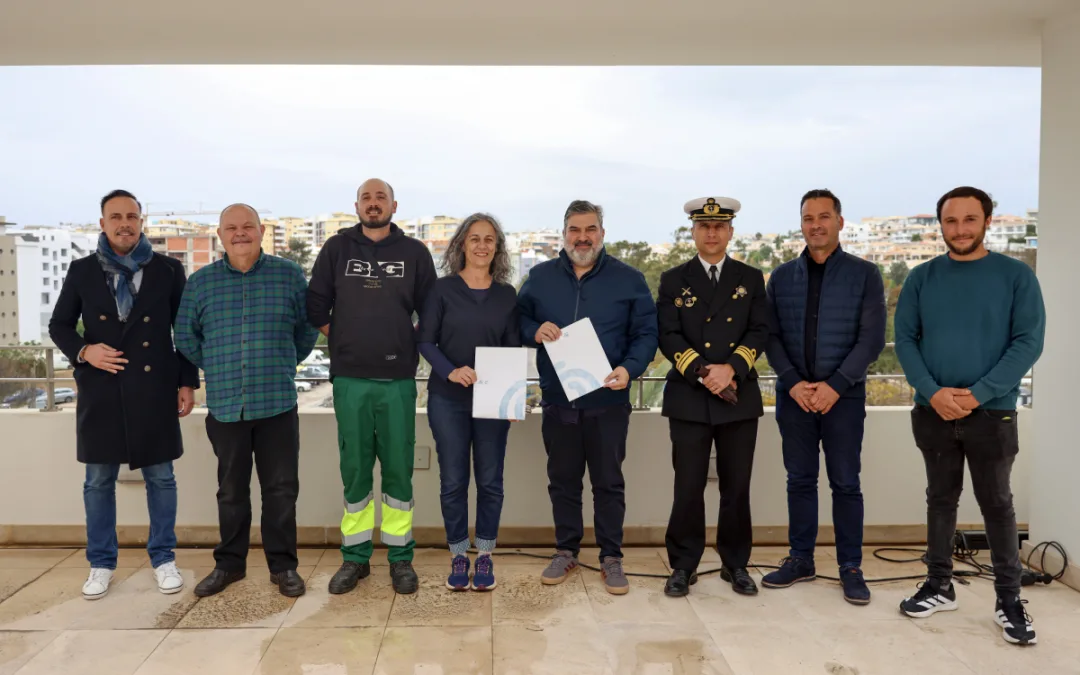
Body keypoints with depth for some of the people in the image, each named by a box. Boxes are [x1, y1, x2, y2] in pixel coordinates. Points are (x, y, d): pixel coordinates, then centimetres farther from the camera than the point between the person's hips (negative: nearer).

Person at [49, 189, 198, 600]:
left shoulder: (168, 270, 2)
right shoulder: (82, 271, 5)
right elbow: (59, 325, 12)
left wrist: (187, 383, 1)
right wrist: (83, 351, -9)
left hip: (154, 389, -1)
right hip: (101, 391, 1)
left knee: (161, 477, 5)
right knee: (98, 480, 9)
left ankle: (163, 559, 19)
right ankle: (101, 563, 23)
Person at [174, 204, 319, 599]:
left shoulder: (289, 275, 1)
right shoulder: (200, 282, 4)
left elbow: (309, 327, 9)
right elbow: (185, 335, 14)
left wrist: (286, 364, 9)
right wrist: (216, 369, 10)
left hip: (277, 403, -1)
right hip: (225, 406, 2)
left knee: (281, 488, 4)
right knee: (231, 490, 13)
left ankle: (282, 565, 18)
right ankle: (229, 563, 27)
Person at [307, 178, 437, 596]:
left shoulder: (414, 252, 6)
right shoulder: (337, 248, 7)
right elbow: (316, 306, 8)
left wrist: (412, 349, 5)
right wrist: (343, 342, 5)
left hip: (398, 380, 0)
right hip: (349, 379, 1)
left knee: (398, 470, 4)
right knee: (354, 470, 6)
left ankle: (400, 557, 15)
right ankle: (355, 557, 18)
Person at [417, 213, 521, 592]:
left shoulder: (507, 295, 5)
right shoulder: (443, 289, -1)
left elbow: (514, 349, 6)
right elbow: (425, 341, -3)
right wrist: (450, 371, -20)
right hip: (448, 400, -1)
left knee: (490, 480, 6)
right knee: (453, 481, 5)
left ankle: (484, 557, 21)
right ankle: (458, 557, 19)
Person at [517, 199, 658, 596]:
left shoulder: (629, 279, 0)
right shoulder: (540, 277, 5)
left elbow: (646, 333, -2)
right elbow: (517, 319, 11)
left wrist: (630, 368, -19)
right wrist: (534, 331, -12)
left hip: (608, 400, -2)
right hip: (558, 400, 2)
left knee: (609, 482, 7)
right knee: (562, 480, 13)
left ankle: (611, 558, 22)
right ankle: (566, 552, 29)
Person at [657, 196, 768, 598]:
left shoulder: (750, 278, 10)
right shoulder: (674, 280, 6)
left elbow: (759, 332, 1)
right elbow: (668, 337, -3)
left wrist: (731, 369, -15)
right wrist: (704, 373, -15)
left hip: (740, 397, 2)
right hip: (689, 397, -1)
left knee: (736, 487, 8)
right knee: (688, 487, 1)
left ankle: (735, 564, 22)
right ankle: (683, 565, 15)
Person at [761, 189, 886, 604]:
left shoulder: (864, 275, -1)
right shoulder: (782, 277, 6)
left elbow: (872, 339, -6)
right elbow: (771, 337, 4)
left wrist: (835, 386, -15)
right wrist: (793, 383, -10)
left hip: (844, 396, -2)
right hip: (794, 396, 2)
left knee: (845, 483, 4)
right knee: (800, 480, 10)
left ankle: (851, 568, 15)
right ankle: (801, 559, 21)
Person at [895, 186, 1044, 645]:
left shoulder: (1016, 276, -2)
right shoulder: (921, 278, 4)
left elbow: (1029, 342, -7)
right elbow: (904, 338, 0)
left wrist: (978, 393, -16)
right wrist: (932, 392, -14)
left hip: (992, 411, -2)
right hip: (933, 412, 2)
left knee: (997, 504, 6)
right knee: (941, 499, 12)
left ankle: (1009, 599, 18)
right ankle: (940, 585, 24)